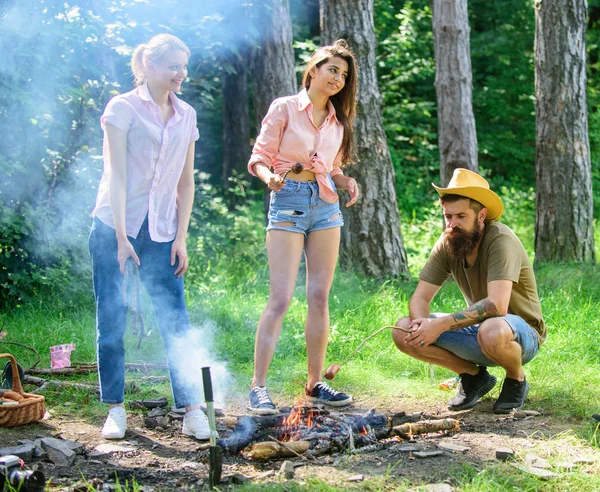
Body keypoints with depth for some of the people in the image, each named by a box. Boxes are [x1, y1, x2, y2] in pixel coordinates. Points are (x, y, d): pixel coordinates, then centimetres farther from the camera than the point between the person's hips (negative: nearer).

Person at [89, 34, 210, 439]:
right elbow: (116, 176, -8)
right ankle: (115, 409, 12)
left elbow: (186, 182, 12)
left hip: (160, 232, 3)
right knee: (112, 321, 1)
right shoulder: (123, 109, -3)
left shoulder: (186, 116, 11)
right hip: (114, 227, -3)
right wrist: (121, 237, -13)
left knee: (176, 321, -3)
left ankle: (192, 410, 0)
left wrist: (181, 238, 4)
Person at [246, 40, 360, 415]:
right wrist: (270, 177, -24)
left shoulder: (338, 120, 15)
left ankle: (315, 383, 13)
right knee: (281, 297, -12)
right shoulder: (284, 108, -1)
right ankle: (258, 386, -7)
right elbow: (259, 158, -3)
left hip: (326, 205, 5)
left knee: (320, 297, 4)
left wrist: (347, 182, -1)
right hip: (288, 202, -5)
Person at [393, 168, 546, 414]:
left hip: (521, 335, -6)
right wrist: (422, 323, -29)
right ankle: (474, 376, 6)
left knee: (491, 331, -42)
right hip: (477, 331, 6)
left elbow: (496, 305, -34)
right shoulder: (447, 244, -6)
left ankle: (516, 380, -6)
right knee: (404, 331, -13)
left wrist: (442, 324, -37)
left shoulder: (501, 240, -23)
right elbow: (420, 298, -5)